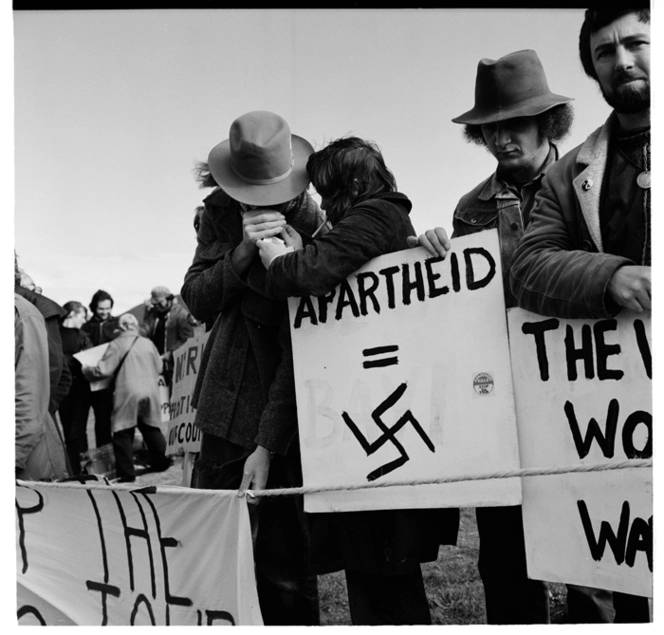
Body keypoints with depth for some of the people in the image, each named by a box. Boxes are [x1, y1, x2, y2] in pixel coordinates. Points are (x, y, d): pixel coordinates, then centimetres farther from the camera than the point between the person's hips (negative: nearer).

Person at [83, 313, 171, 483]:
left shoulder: (117, 345, -7)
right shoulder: (148, 343, 8)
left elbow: (103, 370, -9)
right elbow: (158, 367, 17)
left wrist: (86, 370, 9)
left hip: (128, 394, -5)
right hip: (150, 392, 5)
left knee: (123, 434, 1)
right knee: (151, 429, 18)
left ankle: (127, 473, -3)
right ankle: (159, 462, 28)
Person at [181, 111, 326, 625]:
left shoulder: (313, 227, -14)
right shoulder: (220, 213, 3)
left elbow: (302, 343, -16)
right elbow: (197, 301, 0)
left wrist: (268, 445, -18)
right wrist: (242, 251, -19)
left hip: (289, 405, -4)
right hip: (230, 401, 5)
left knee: (284, 563, 0)